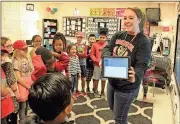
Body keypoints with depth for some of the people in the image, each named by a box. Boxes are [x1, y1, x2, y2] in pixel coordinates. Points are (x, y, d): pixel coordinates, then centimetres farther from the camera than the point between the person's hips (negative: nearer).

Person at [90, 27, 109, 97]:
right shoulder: (95, 45, -3)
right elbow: (92, 54, -2)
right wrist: (97, 61, -14)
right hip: (97, 65, -1)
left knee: (104, 79, 11)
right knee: (96, 79, 7)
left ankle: (102, 92, 25)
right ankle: (95, 91, 21)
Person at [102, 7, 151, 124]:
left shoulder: (144, 42, -19)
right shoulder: (118, 35, -1)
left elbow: (142, 65, -26)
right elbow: (107, 49, -6)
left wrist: (135, 77, -48)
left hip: (126, 87, -6)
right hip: (112, 81, 6)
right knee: (113, 108, 28)